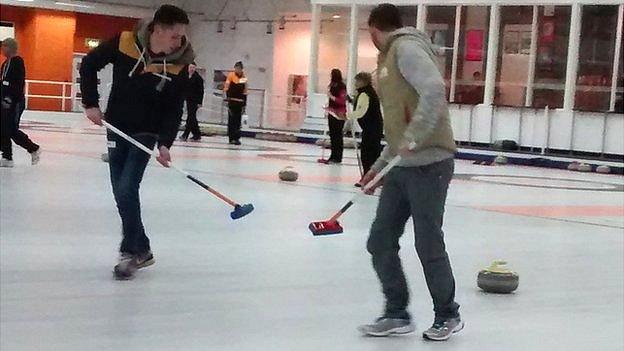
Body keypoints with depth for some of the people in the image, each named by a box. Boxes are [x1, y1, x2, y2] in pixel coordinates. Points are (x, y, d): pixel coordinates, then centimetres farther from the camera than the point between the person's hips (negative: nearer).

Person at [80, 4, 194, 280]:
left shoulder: (179, 66, -15)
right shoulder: (124, 42, -16)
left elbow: (173, 110, -9)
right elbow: (89, 64, -2)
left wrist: (165, 143, -20)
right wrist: (91, 103, -7)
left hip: (146, 133, -2)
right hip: (116, 128, 2)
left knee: (127, 190, -15)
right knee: (121, 193, 6)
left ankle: (133, 250, -3)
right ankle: (140, 249, 19)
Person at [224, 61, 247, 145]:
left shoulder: (244, 77, 8)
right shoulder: (231, 75, -3)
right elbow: (226, 88, -5)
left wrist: (244, 103, 13)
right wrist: (228, 98, -14)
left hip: (240, 101, 4)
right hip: (232, 100, -4)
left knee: (238, 120, 5)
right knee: (231, 120, 1)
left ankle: (236, 138, 9)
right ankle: (231, 138, 5)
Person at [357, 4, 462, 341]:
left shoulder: (406, 47, -8)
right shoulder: (389, 60, 21)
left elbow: (434, 90, -25)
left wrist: (413, 139, -27)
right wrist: (378, 167, 24)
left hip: (428, 164, -9)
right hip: (402, 167, 9)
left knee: (428, 244, 0)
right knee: (380, 242, 6)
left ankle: (448, 316, 16)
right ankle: (397, 314, 17)